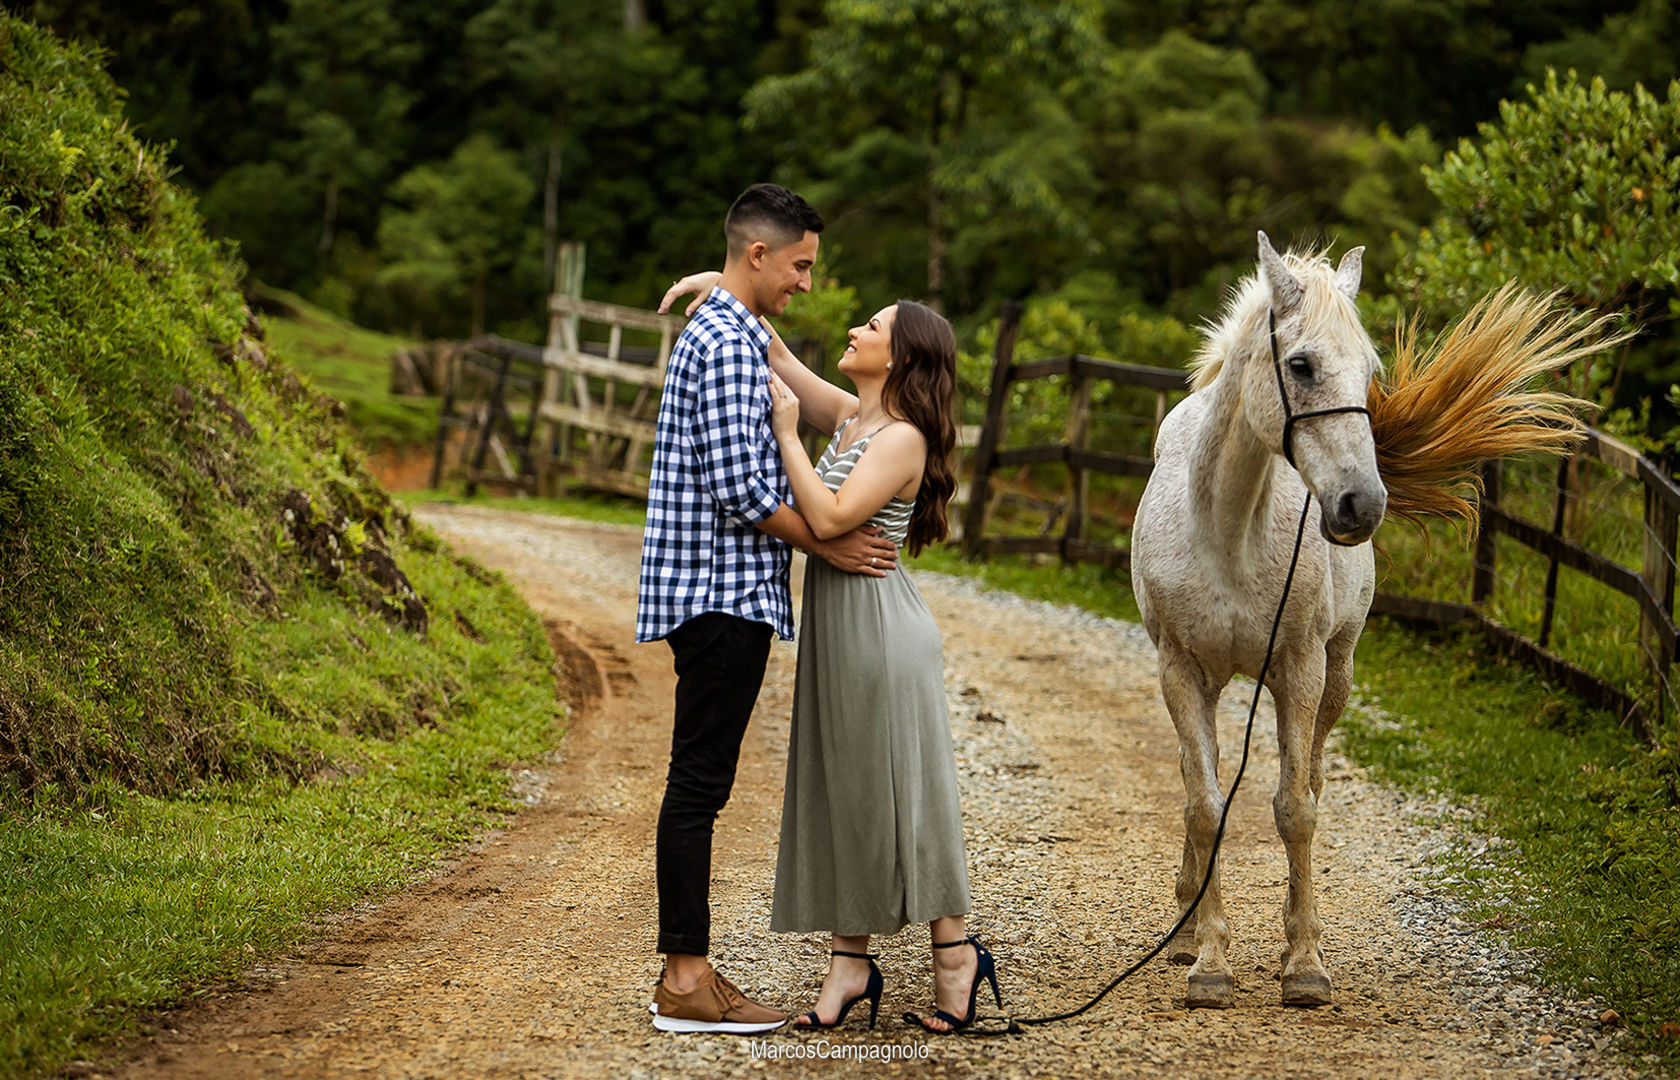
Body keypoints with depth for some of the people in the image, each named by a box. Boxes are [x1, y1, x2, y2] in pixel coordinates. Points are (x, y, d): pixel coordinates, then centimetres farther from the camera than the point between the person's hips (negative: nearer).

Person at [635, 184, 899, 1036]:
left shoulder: (720, 333, 19)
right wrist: (821, 543, -9)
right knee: (699, 781, -8)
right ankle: (686, 983, -6)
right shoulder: (729, 344, -14)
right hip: (722, 591, -11)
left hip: (722, 595, 11)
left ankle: (687, 970, 14)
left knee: (700, 782, 10)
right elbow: (735, 486, -20)